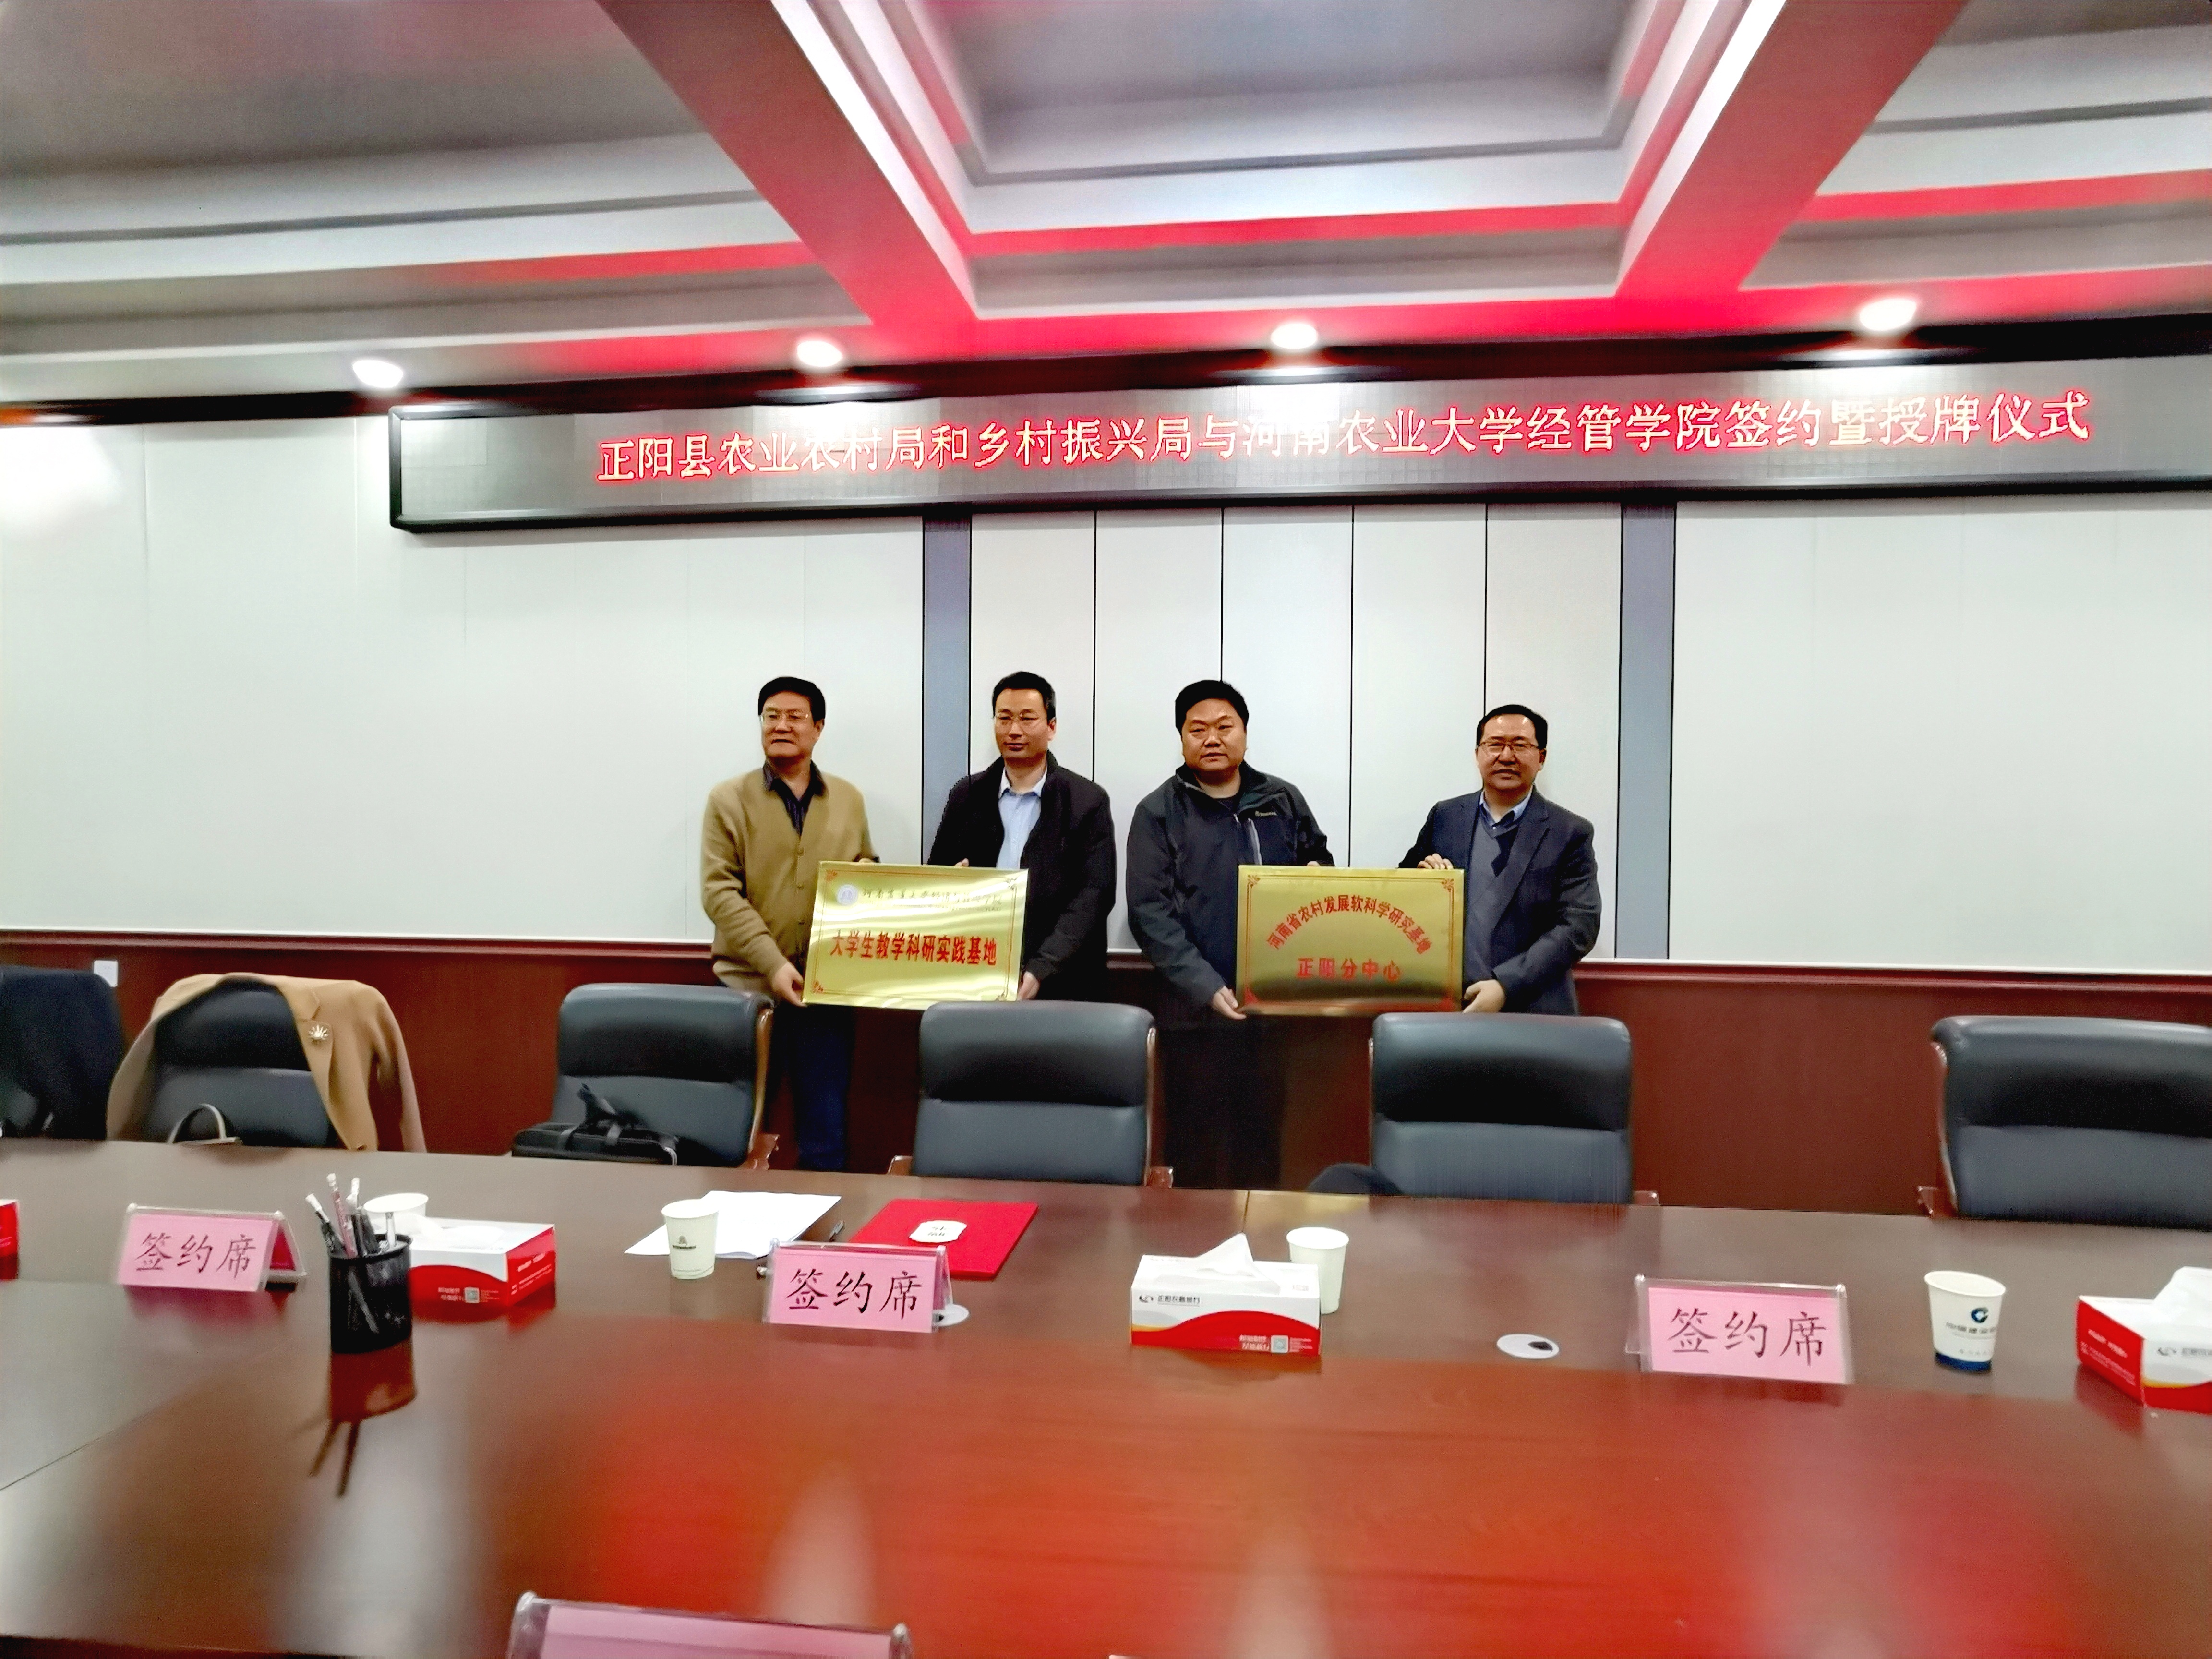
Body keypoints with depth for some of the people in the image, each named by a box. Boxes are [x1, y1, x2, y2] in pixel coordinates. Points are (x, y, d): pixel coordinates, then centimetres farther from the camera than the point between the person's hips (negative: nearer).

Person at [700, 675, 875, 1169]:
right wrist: (773, 963, -17)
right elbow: (719, 892, -7)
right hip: (747, 988, -2)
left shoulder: (849, 800, 9)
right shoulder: (728, 799, 1)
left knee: (825, 1137, 9)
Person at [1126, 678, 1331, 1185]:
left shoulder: (1284, 801, 10)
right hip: (1195, 1011, -2)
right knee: (1195, 1146, 3)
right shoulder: (1158, 813, 1)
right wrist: (1206, 987, -16)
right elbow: (1151, 913, -6)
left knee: (1264, 1141, 9)